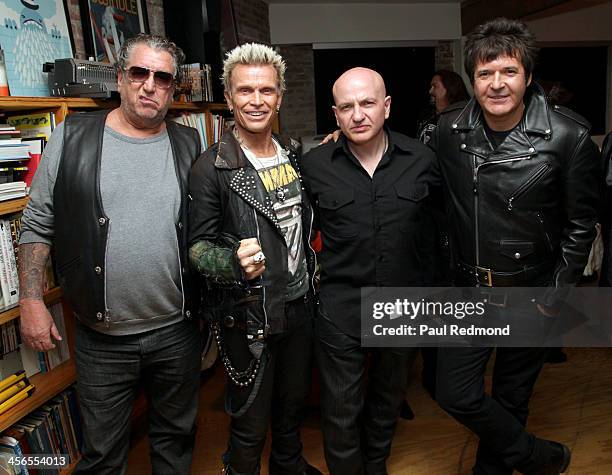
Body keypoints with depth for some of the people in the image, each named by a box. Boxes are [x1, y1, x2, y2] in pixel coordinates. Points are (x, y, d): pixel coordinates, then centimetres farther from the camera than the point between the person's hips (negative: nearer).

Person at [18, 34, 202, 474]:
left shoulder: (189, 145, 1)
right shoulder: (73, 139, -3)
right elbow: (38, 224, 0)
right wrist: (32, 301, -4)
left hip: (178, 332, 2)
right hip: (102, 339, -1)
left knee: (176, 438, 20)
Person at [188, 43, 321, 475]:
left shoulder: (296, 156, 4)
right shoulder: (212, 168, -14)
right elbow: (198, 245, -13)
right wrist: (234, 262, -31)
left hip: (300, 305, 6)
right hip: (248, 315, -5)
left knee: (293, 405, 24)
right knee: (251, 424, 10)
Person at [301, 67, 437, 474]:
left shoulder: (421, 159, -4)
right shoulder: (314, 165, -8)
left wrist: (428, 286, 6)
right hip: (341, 307, -2)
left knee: (390, 398, 23)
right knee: (341, 410, 8)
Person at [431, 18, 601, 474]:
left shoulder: (570, 137, -14)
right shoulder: (448, 130, -6)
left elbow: (580, 225, -5)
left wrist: (553, 299, -6)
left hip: (529, 294, -2)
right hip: (469, 288, 3)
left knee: (511, 398, 14)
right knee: (456, 395, 4)